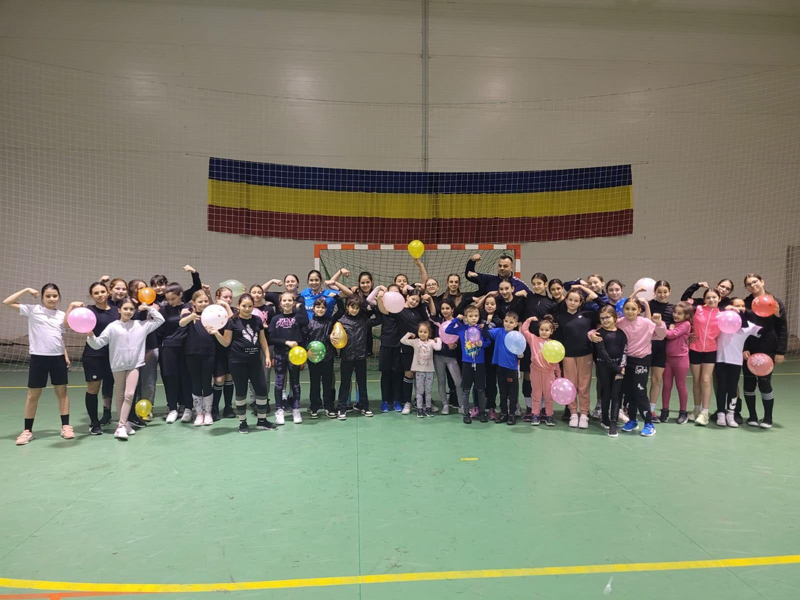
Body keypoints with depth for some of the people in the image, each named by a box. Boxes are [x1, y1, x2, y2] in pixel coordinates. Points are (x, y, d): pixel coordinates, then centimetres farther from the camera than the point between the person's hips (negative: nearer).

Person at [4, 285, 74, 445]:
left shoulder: (61, 315, 8)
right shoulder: (32, 310, -1)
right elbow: (6, 302, -8)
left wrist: (66, 355, 10)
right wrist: (26, 290, -9)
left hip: (58, 357, 3)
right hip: (38, 357, -3)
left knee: (62, 392, 7)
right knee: (33, 394, 4)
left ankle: (65, 426, 15)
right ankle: (27, 430, 15)